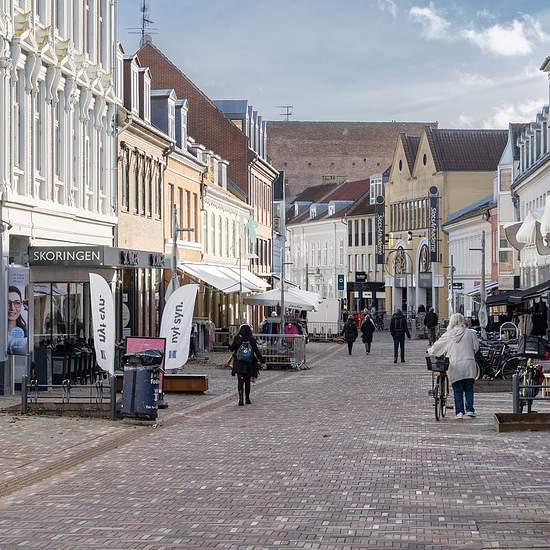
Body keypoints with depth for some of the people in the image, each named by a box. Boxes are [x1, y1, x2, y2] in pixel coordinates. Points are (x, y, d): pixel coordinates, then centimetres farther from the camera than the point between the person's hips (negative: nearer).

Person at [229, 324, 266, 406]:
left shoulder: (237, 339, -6)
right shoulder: (252, 340, -4)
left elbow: (231, 349, 2)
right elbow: (257, 352, -4)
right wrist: (262, 362, 1)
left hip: (239, 364, -1)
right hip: (249, 365, 1)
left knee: (240, 381, -2)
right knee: (247, 381, 15)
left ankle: (241, 399, -17)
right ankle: (247, 399, 23)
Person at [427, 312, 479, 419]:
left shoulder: (449, 335, 0)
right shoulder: (470, 333, 1)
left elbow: (437, 346, 10)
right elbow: (476, 347, 6)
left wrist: (430, 351, 30)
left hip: (455, 366, -1)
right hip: (469, 366, 1)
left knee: (457, 391, 6)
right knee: (469, 389, 10)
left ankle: (459, 412, 3)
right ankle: (469, 409, 5)